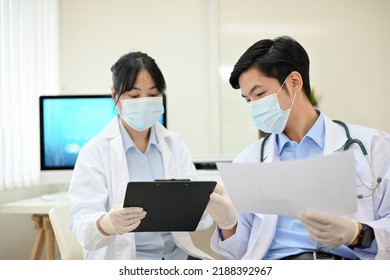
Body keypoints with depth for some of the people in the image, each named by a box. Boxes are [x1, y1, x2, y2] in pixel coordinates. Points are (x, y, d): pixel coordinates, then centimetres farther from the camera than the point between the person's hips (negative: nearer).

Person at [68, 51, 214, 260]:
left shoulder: (175, 145, 9)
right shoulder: (95, 151, -2)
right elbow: (82, 220, -12)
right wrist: (107, 224, -35)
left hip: (175, 253, 3)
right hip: (121, 257, -3)